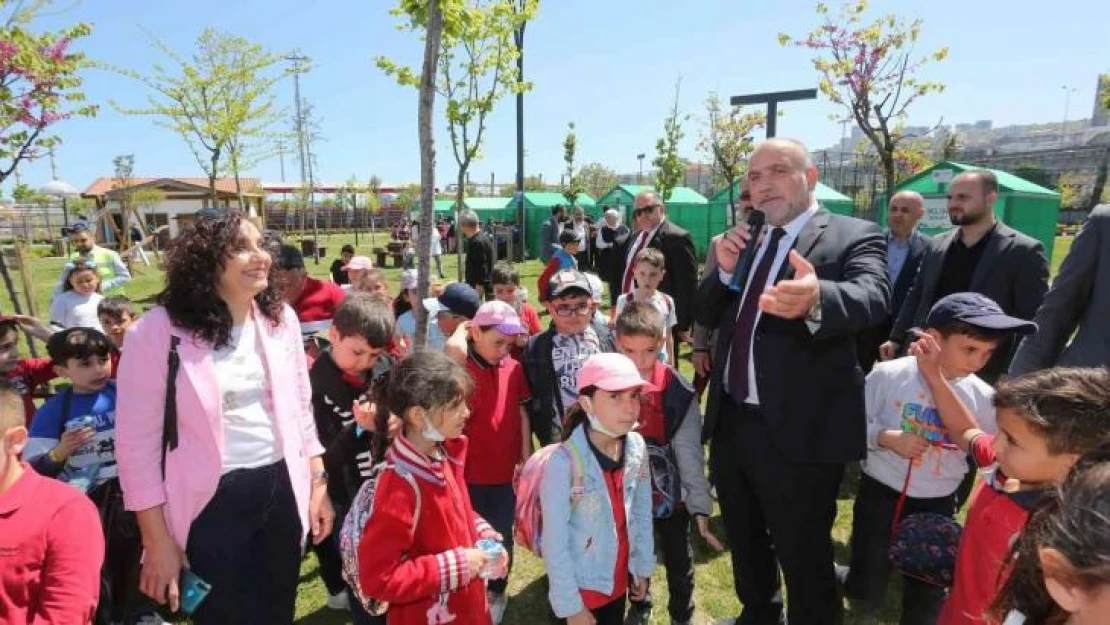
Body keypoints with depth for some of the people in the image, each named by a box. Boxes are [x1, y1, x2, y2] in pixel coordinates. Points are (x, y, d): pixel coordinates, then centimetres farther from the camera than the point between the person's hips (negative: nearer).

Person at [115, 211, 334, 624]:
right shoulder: (158, 332, -15)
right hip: (210, 504, -4)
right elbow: (136, 441, -11)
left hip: (283, 491, 4)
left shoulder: (280, 317, 0)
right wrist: (157, 541, -8)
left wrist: (318, 483, 8)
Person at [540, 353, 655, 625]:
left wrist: (643, 566, 9)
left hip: (618, 578, 5)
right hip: (582, 586, -5)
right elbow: (555, 543, -20)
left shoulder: (637, 447, -10)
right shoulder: (564, 463, -28)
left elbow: (642, 512, 2)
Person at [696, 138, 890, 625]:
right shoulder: (747, 242, 11)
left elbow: (872, 297, -29)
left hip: (797, 433, -6)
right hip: (730, 424, 7)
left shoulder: (854, 236, -8)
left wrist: (816, 298, -52)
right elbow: (705, 317, 11)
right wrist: (724, 270, -8)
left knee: (805, 563, 9)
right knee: (745, 546, 25)